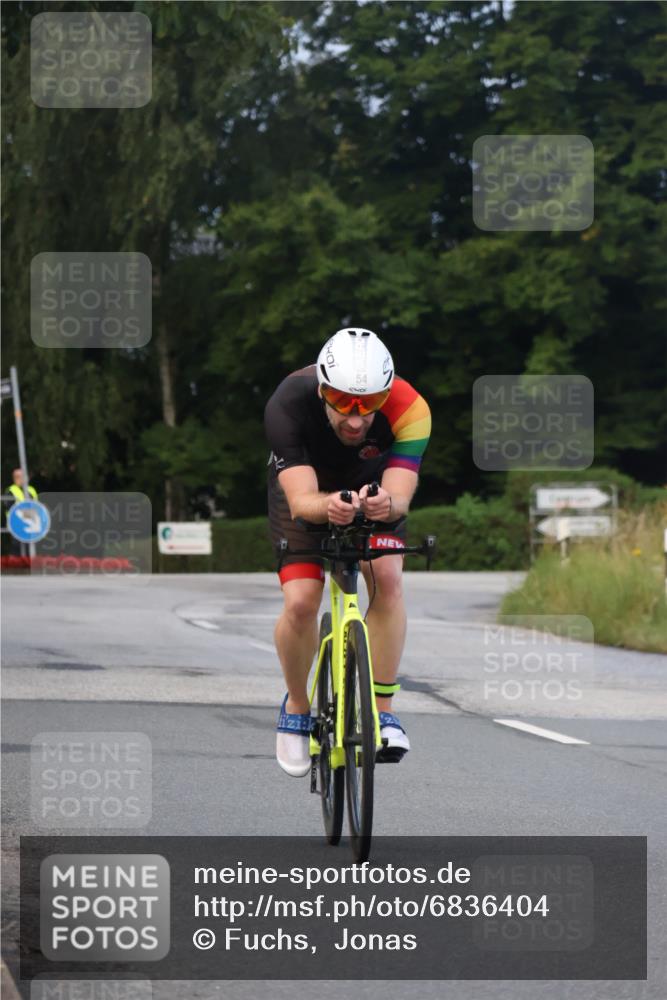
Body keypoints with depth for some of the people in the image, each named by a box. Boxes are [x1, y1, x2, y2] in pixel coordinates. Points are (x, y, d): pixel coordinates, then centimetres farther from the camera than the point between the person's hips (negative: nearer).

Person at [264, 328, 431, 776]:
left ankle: (382, 710, -13)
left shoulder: (408, 410, -35)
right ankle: (297, 707, 9)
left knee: (387, 579, -25)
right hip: (308, 493, -1)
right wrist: (329, 506, -65)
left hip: (374, 491, 1)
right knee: (300, 603, -18)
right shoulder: (288, 405, -37)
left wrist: (386, 503, -63)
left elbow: (401, 496, -40)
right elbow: (301, 501, -43)